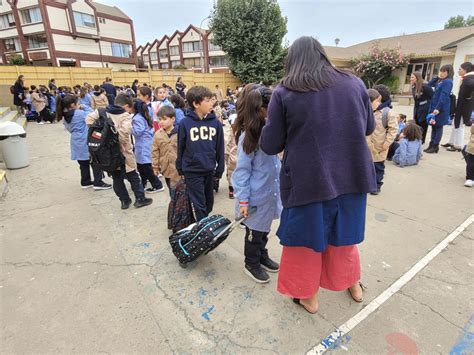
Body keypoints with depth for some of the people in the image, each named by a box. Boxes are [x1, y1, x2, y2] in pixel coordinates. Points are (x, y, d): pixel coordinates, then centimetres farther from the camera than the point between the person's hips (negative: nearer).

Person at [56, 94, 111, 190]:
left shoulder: (65, 117, 7)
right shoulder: (80, 113, -16)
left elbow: (69, 129, 17)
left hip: (76, 143, 7)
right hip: (86, 142, -7)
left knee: (83, 163, 17)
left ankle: (85, 182, 25)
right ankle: (98, 183, 3)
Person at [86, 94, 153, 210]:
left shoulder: (102, 112, 2)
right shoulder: (125, 115, -14)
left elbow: (89, 118, -5)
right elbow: (125, 130, -32)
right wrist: (121, 142, -19)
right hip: (123, 152, -5)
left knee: (116, 178, 15)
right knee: (133, 176, 11)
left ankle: (124, 200, 23)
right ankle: (140, 199, 19)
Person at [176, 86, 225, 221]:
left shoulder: (215, 123, -3)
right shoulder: (185, 123, -9)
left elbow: (220, 148, 2)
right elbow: (180, 147, 0)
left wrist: (220, 169, 5)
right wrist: (180, 168, 6)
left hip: (209, 170, 3)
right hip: (192, 171, -3)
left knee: (209, 202, 19)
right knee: (199, 205, 5)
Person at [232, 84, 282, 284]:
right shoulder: (248, 136, -20)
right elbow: (242, 170, -17)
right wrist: (243, 200, -16)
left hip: (271, 192, 6)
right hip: (257, 196, -6)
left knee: (265, 229, 24)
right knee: (254, 232, 14)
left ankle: (262, 256, 46)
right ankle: (251, 264, 36)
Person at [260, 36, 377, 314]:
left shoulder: (284, 93, -9)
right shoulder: (355, 83, 2)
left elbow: (270, 146, -6)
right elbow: (369, 127, 15)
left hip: (308, 181, -4)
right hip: (351, 177, 4)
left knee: (307, 237, 17)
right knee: (344, 233, 25)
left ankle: (309, 297, 36)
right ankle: (353, 285, 47)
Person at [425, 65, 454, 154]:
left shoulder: (448, 82, -13)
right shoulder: (439, 81, 13)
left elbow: (444, 96, -21)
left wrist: (438, 108, -26)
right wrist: (437, 77, 8)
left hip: (441, 108, -9)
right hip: (434, 106, 9)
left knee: (438, 127, -2)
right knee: (434, 127, 11)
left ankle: (435, 146, 4)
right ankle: (431, 145, 17)